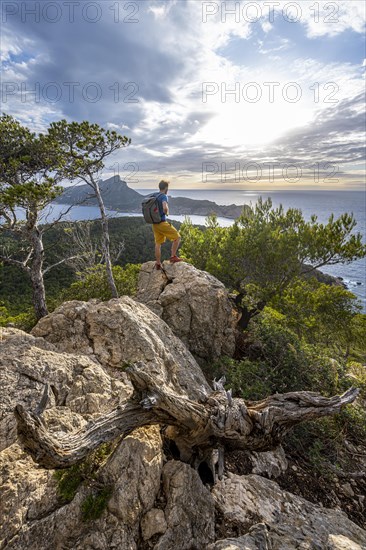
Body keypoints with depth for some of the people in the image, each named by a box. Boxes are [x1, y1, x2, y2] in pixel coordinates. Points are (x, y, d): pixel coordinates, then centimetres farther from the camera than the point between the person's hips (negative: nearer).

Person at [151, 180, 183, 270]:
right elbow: (165, 208, -32)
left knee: (158, 243, 13)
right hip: (162, 223, -8)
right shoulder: (164, 196, -13)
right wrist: (167, 213, -10)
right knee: (177, 237, 5)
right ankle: (173, 257, 4)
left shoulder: (153, 196, 10)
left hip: (154, 224, 8)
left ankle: (158, 264, 17)